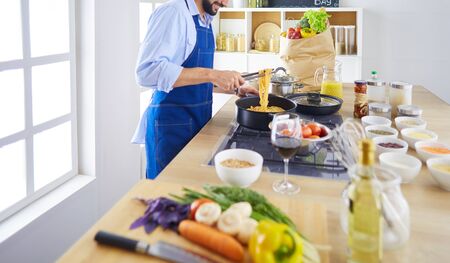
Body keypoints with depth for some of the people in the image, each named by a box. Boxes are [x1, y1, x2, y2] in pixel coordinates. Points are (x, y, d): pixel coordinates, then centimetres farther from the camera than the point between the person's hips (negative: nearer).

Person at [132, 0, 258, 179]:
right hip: (171, 126, -8)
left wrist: (234, 87, 11)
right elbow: (147, 71, -26)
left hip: (199, 121, 8)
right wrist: (211, 74, -29)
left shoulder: (205, 21, 12)